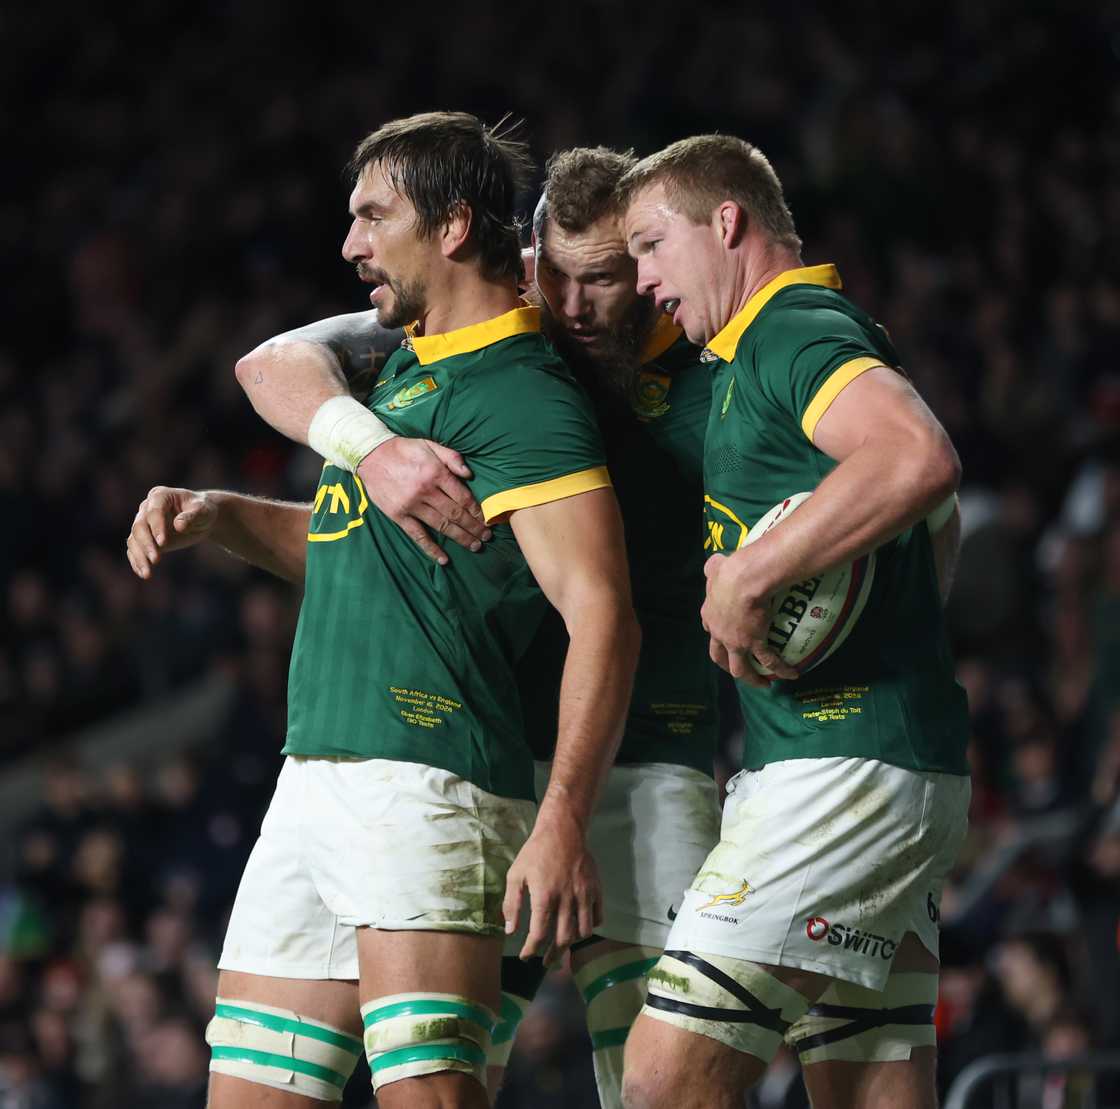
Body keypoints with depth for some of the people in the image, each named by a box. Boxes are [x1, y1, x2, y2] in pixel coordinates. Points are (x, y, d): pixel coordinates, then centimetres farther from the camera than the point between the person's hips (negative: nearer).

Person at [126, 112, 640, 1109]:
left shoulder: (518, 394, -11)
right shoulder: (405, 369, 20)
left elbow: (601, 612, -20)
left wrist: (562, 824, -28)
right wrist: (215, 518, 17)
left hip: (427, 792, -10)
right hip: (315, 788, 10)